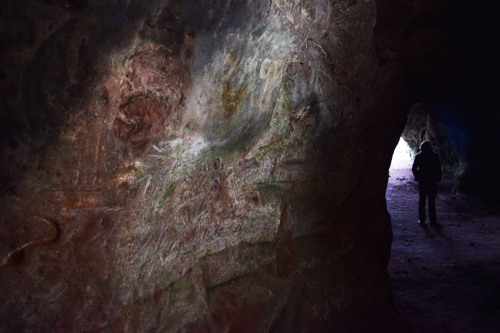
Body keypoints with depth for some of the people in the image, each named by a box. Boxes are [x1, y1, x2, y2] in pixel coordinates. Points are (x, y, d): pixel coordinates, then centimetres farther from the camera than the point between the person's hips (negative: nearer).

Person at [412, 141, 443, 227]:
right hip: (433, 182, -1)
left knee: (421, 201, 9)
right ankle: (433, 221, 4)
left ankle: (422, 220, 11)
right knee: (432, 202, 3)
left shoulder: (419, 156, -2)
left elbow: (414, 169, -2)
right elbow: (439, 169, -4)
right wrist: (438, 178, 8)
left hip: (422, 182, 1)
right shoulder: (435, 156, -4)